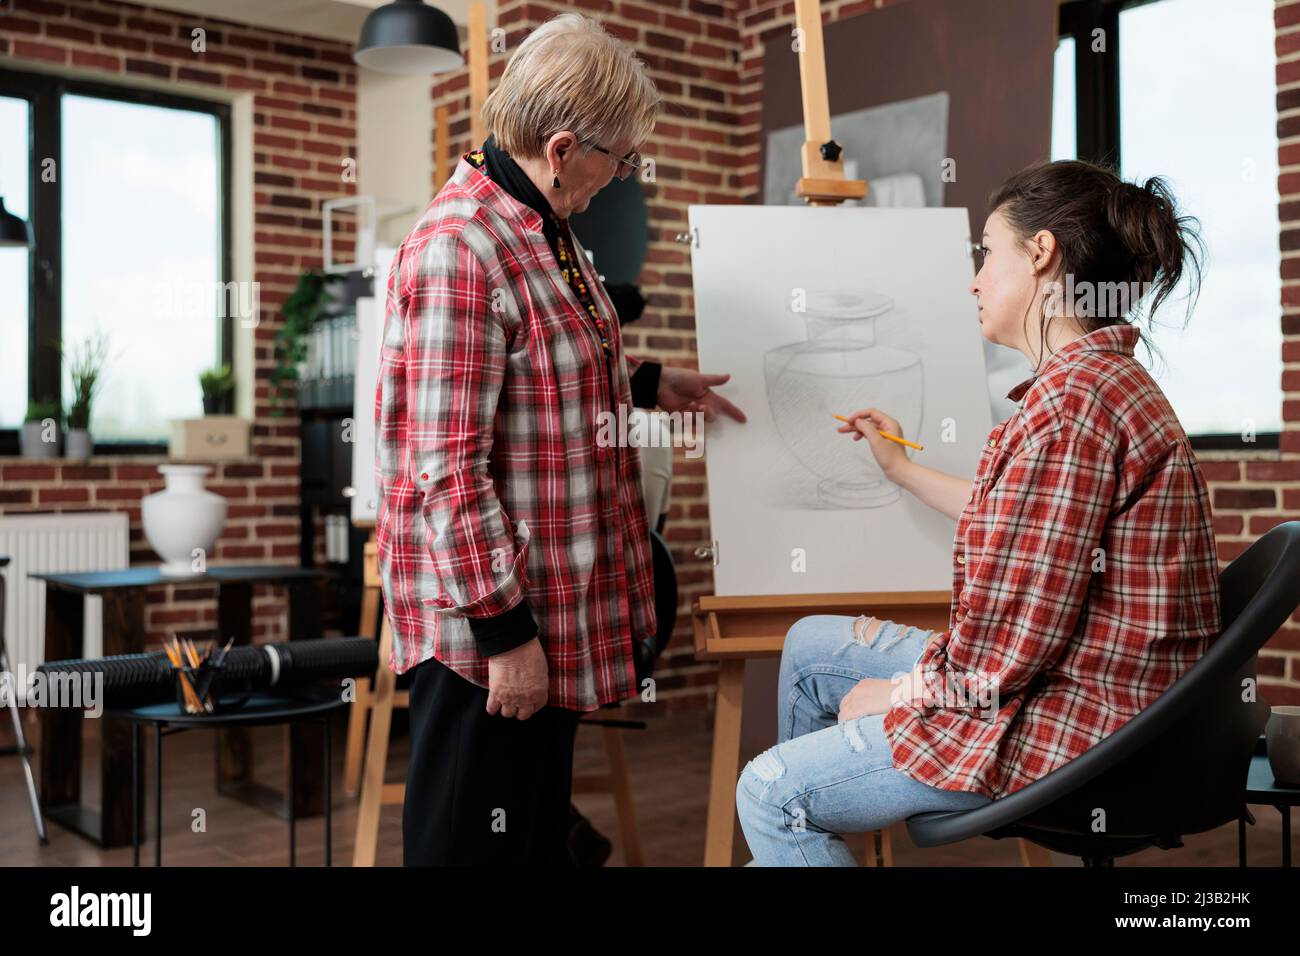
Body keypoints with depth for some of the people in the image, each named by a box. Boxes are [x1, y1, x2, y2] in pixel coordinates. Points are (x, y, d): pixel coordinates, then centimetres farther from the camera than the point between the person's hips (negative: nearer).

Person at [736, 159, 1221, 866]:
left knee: (768, 791, -10)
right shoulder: (1106, 380, 10)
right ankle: (792, 842, 36)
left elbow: (1015, 637, -27)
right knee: (810, 644, 21)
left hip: (1074, 723, -11)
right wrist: (903, 470, 33)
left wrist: (902, 691, -9)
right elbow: (1011, 524, 21)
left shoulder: (1071, 403, -25)